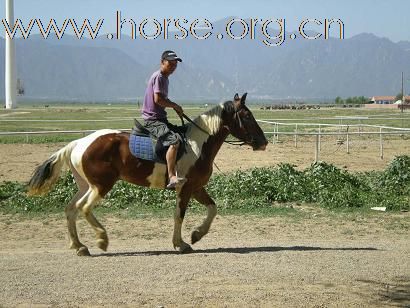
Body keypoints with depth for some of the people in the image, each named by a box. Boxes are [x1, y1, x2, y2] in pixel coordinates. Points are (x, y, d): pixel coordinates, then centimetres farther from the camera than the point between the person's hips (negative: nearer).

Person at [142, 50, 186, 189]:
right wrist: (175, 106, -10)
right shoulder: (159, 77, -12)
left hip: (160, 119, 11)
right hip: (152, 120, -11)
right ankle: (171, 178, -40)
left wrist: (175, 107, 11)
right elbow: (158, 99, -22)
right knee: (174, 141, -31)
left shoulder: (165, 78, 19)